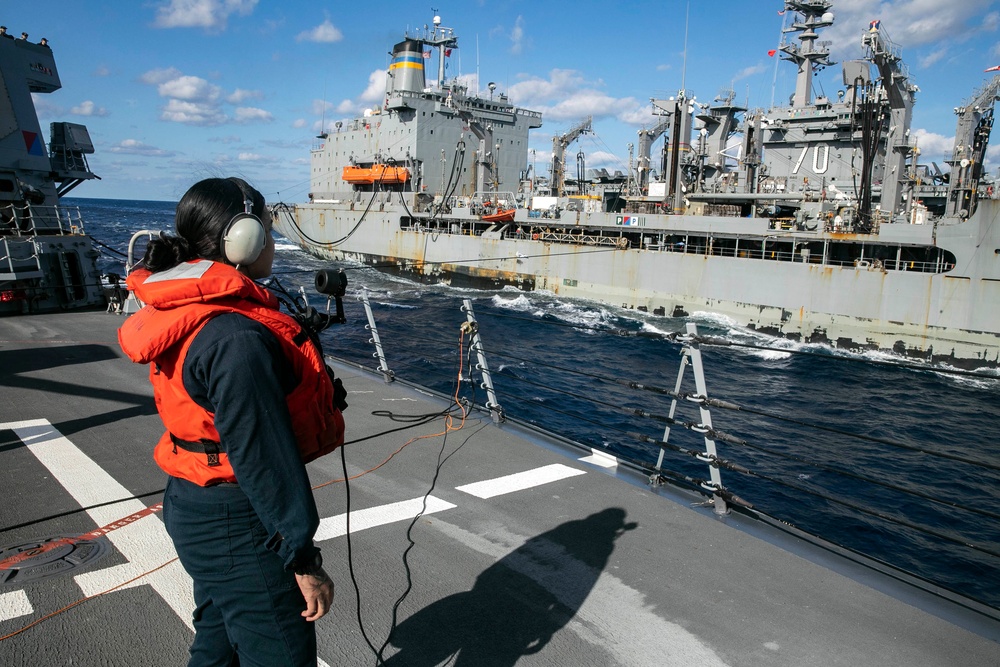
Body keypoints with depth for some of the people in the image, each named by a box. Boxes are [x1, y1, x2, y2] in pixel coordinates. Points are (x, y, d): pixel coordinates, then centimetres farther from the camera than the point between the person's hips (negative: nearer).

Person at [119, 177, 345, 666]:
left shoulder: (187, 312, 4)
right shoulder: (236, 338, -28)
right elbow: (264, 457, -26)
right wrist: (303, 560, -19)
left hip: (196, 509, 10)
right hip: (238, 529, -10)